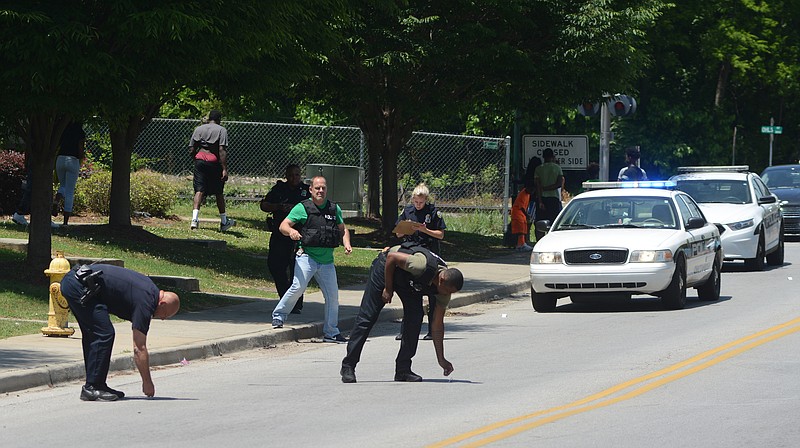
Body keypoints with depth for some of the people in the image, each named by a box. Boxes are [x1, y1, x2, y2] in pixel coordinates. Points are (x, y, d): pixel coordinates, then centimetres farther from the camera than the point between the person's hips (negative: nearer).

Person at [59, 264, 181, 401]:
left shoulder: (149, 288, 17)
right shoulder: (144, 302, -10)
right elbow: (139, 348, -9)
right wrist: (147, 382, -2)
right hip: (79, 286, -10)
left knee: (92, 335, 15)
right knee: (104, 334, -9)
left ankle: (97, 384, 18)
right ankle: (91, 388, -6)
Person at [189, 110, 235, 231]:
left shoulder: (198, 129, 11)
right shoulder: (221, 130, -1)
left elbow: (191, 149, 8)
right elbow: (222, 150, -11)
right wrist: (225, 169, -13)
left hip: (199, 160, 2)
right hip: (214, 162, -2)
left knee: (199, 190, -1)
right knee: (219, 193, 9)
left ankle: (194, 218, -19)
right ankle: (224, 222, 18)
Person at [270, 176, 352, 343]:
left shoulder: (334, 209, 11)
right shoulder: (302, 208, -3)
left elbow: (343, 229, 23)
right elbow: (283, 225, -6)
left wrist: (347, 244, 4)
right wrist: (291, 231, -29)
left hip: (327, 261, 5)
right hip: (307, 257, -5)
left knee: (332, 295, 5)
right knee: (298, 287, -22)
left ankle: (331, 332, 17)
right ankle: (279, 316, -4)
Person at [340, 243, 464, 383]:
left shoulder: (445, 288, -17)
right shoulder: (424, 267, -39)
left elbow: (437, 324, -8)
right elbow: (392, 257, -27)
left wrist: (441, 359, -7)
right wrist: (388, 288, -19)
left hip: (408, 281, 6)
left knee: (415, 318, -9)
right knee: (367, 317, -6)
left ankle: (403, 369, 0)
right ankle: (348, 366, 0)